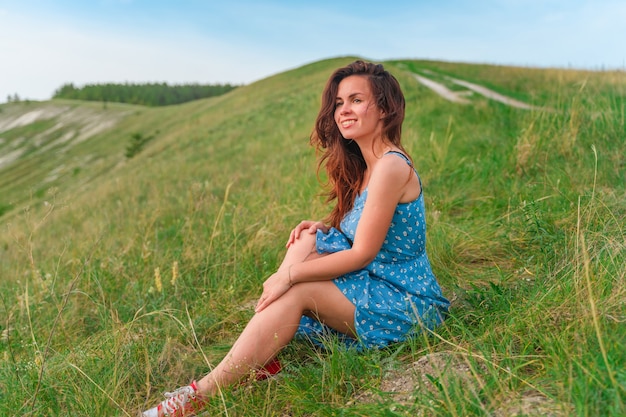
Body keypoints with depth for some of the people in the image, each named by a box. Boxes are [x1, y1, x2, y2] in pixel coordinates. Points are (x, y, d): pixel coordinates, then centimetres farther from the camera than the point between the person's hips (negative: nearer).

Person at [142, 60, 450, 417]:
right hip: (377, 284, 8)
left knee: (296, 291, -20)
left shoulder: (391, 166, -20)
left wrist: (289, 274, -19)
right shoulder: (364, 165, 8)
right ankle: (265, 358, -8)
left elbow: (363, 254, -21)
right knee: (309, 240, -6)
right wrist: (323, 228, -6)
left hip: (405, 303, -8)